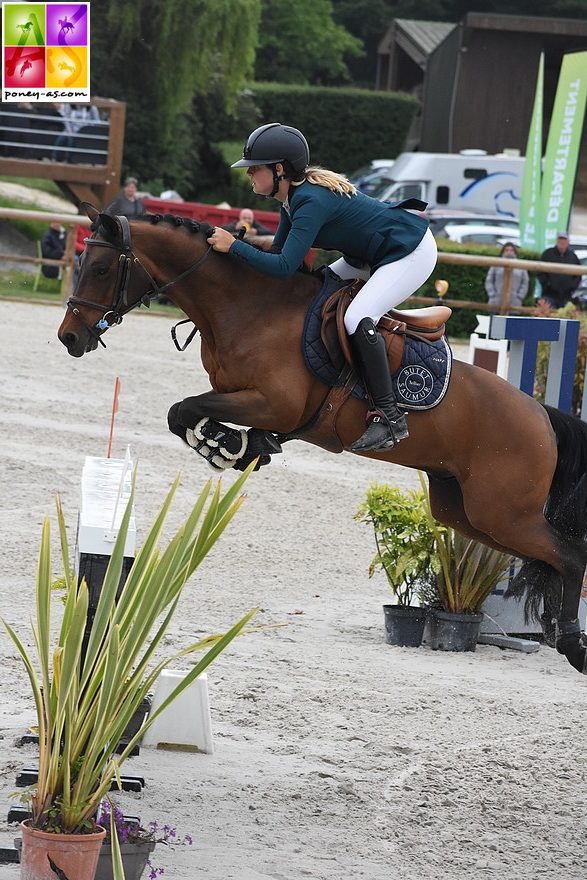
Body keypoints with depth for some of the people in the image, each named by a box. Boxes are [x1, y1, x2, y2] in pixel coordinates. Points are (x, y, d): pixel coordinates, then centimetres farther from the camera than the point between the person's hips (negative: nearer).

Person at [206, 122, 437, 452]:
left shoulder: (311, 201, -28)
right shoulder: (295, 195, 1)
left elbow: (285, 266, -33)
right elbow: (279, 252, 9)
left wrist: (234, 246, -29)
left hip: (411, 253, -11)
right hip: (375, 252, 11)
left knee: (357, 318, -27)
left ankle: (390, 417, -24)